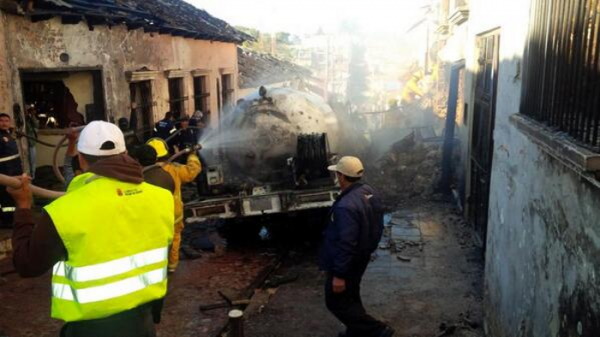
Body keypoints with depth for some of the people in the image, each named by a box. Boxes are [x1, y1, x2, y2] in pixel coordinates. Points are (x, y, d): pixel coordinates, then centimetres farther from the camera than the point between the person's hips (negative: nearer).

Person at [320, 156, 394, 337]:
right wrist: (369, 248, 22)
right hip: (361, 257, 9)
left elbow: (346, 243, -31)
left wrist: (339, 274, -23)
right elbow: (377, 226, 10)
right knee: (351, 295, 25)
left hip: (347, 262, -9)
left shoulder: (346, 206, -33)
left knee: (336, 301, 8)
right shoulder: (369, 192, -2)